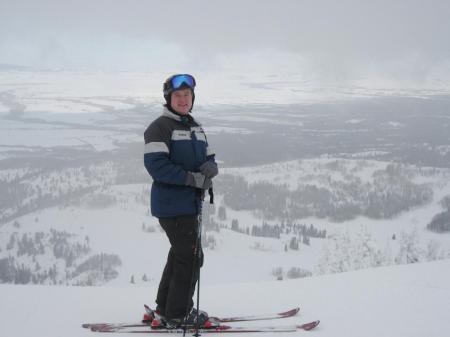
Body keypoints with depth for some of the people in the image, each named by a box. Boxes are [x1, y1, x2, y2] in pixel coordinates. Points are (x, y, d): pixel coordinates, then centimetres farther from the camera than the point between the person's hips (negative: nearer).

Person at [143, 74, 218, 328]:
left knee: (180, 255, 17)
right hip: (172, 204, -9)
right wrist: (194, 178, -22)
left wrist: (210, 167, -13)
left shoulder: (196, 127, 15)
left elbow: (209, 158, 13)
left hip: (191, 203, 9)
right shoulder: (160, 127, -11)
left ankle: (166, 309, 30)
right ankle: (177, 315, 5)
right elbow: (156, 165, -21)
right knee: (191, 257, -6)